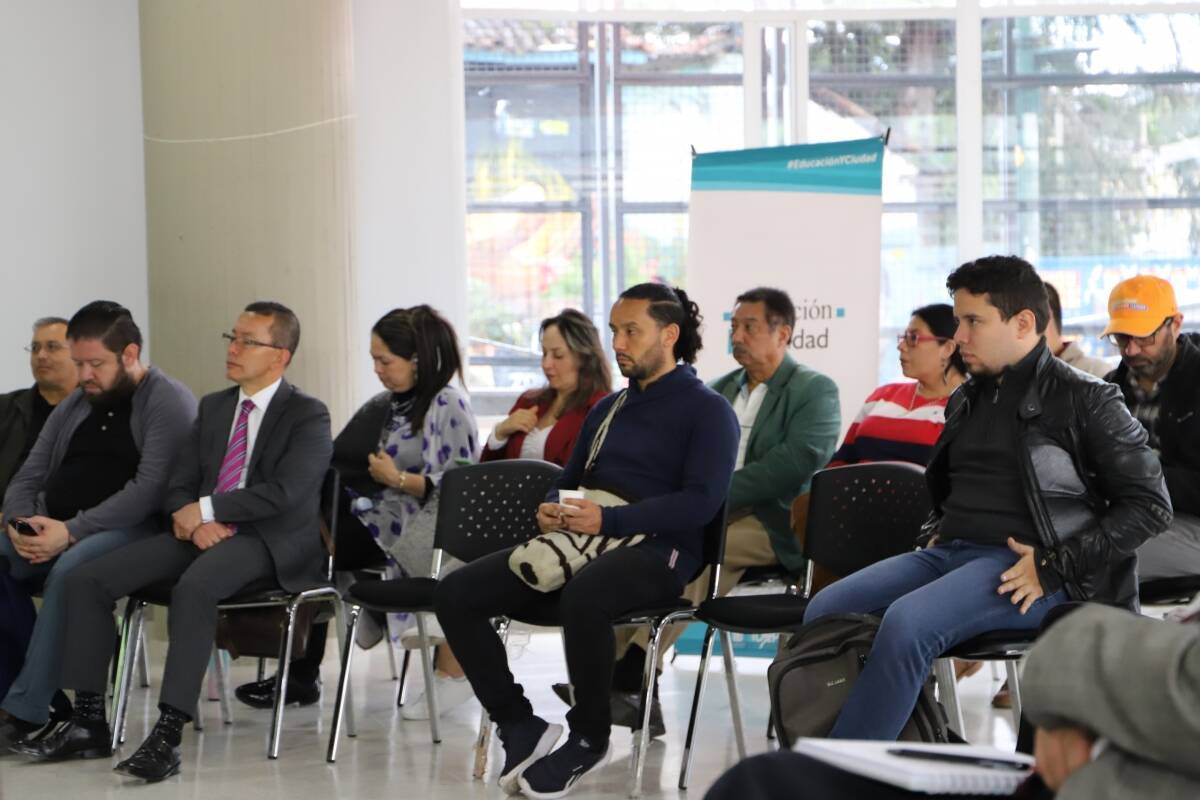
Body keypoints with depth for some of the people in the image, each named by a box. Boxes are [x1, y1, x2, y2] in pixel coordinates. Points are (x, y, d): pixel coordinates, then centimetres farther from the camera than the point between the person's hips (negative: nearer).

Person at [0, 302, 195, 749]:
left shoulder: (168, 402, -3)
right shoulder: (74, 406, 20)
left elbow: (150, 489, -16)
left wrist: (72, 531, -21)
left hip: (130, 530, -7)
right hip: (49, 531, 7)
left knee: (69, 571, -37)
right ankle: (40, 694, -16)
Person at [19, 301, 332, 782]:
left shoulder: (308, 416, -3)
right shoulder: (213, 407, 19)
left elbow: (283, 492, -17)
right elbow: (179, 484, 14)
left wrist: (203, 509, -14)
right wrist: (190, 520, -9)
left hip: (269, 543, -7)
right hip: (201, 531, 7)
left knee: (193, 587, -39)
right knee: (87, 580, -12)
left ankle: (167, 737, -39)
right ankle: (89, 724, -7)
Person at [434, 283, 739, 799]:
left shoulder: (707, 410, 1)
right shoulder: (607, 409, 24)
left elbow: (701, 501, -13)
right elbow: (568, 481, 29)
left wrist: (608, 520, -22)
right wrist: (550, 509, 3)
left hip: (656, 550, -7)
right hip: (577, 542, 7)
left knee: (582, 595, -42)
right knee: (455, 593, -12)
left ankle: (589, 738, -19)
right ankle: (519, 725, -5)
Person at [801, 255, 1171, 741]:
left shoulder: (1084, 400, -1)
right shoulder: (966, 401, 20)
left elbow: (1150, 504, -6)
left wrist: (1054, 568, -14)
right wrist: (936, 534, 14)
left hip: (1020, 565, -8)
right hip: (951, 553, 8)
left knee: (908, 622, -33)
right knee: (825, 610, -15)